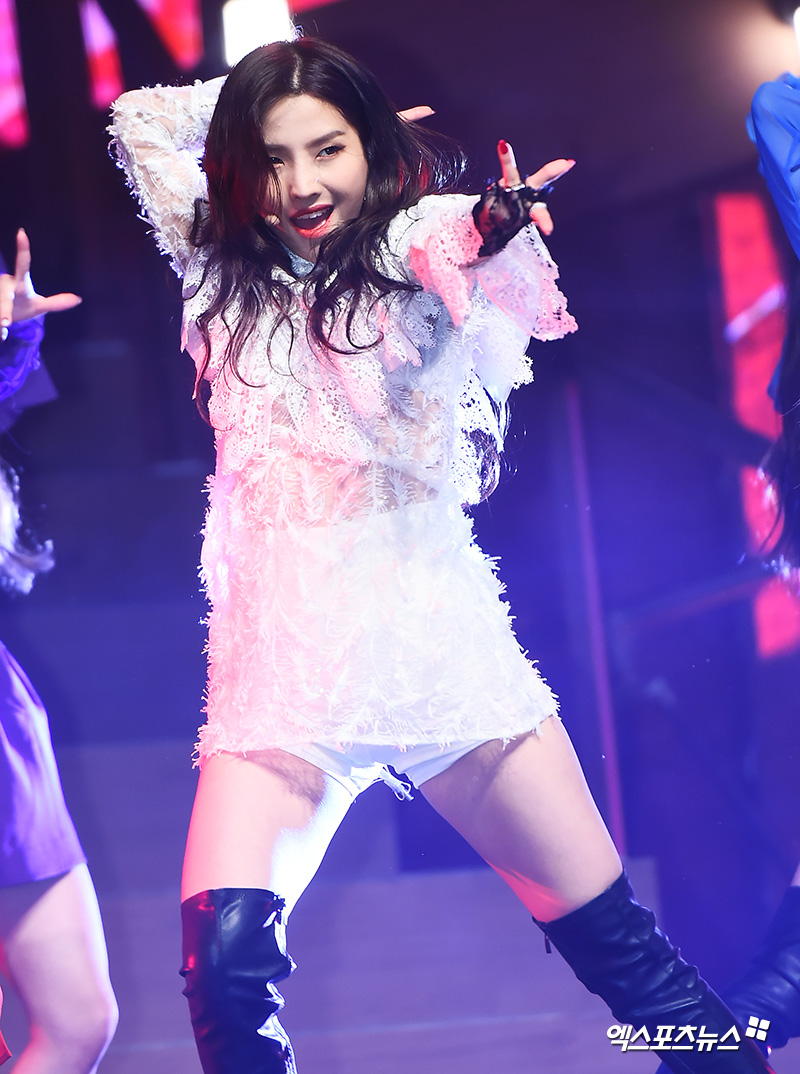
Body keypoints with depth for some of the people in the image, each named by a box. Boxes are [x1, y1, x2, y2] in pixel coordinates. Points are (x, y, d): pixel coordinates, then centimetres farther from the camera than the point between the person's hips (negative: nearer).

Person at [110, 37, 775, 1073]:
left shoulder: (408, 253, 4)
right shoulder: (224, 277, 16)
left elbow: (454, 237, -21)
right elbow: (139, 117, 27)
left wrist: (494, 226, -42)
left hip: (437, 636, -2)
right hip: (279, 662, 2)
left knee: (620, 944, -3)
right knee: (223, 952, -18)